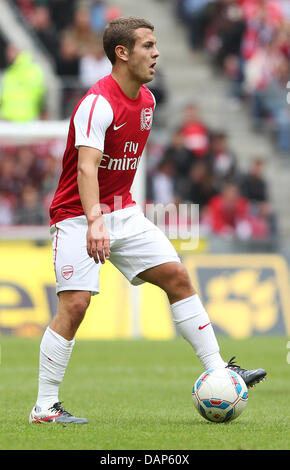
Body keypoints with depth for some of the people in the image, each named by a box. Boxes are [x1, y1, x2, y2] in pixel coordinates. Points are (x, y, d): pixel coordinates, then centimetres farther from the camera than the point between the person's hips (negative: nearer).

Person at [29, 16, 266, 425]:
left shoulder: (147, 100, 7)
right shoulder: (98, 103, -22)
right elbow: (87, 166, -34)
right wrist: (95, 222, -47)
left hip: (123, 212, 8)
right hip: (79, 217, -8)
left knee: (177, 276, 0)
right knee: (74, 304, -15)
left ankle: (217, 371, 5)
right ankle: (44, 407, -7)